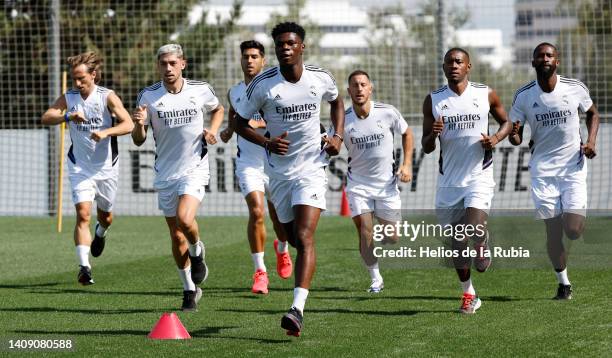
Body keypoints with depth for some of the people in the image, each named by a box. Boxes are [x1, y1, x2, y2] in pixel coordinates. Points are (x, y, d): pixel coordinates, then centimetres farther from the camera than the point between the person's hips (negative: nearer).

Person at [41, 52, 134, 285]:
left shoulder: (108, 97, -11)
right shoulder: (69, 97, -3)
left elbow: (128, 125, -21)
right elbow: (46, 117, -14)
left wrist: (105, 132, -37)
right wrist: (67, 116, -32)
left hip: (106, 167, 0)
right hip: (80, 168, 0)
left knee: (105, 216, 18)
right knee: (83, 214, -17)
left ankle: (101, 232, 55)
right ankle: (84, 266, -21)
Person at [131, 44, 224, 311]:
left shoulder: (201, 90, -2)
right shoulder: (148, 96, -4)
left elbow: (218, 109, 20)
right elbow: (138, 140, -2)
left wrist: (213, 130, 1)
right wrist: (139, 124, -24)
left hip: (194, 169, -2)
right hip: (165, 173, 2)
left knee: (185, 219, -25)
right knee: (176, 236, 8)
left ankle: (197, 252, 8)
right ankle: (190, 290, 24)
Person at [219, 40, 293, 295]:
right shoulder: (234, 93, 9)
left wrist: (259, 123, -27)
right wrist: (228, 130, 8)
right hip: (247, 162, 1)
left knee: (278, 216, 9)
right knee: (256, 212, -18)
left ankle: (282, 248, 44)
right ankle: (260, 271, -11)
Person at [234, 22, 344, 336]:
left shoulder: (320, 78, -4)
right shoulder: (262, 84, -10)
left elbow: (336, 101, 19)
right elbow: (240, 122, 0)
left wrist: (337, 136, 4)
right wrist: (267, 142, -17)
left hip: (312, 168, -1)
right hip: (279, 171, 2)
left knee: (304, 237, -17)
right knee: (293, 238, 12)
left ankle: (297, 309, -27)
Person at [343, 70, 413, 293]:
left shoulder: (387, 113, -9)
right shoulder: (343, 120, -10)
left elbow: (406, 134, 8)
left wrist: (407, 164, 0)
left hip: (387, 183, 1)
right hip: (358, 184, -1)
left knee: (391, 237, 4)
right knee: (364, 233, -11)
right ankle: (375, 279, 6)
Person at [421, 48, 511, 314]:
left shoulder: (486, 95, 0)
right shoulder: (433, 100, 2)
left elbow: (506, 122, 15)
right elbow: (426, 148, 5)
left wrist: (496, 138, -6)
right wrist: (433, 135, -18)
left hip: (479, 175, -2)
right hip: (449, 180, 2)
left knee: (475, 228, -23)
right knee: (457, 240, 7)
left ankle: (483, 250, 12)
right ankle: (468, 294, 23)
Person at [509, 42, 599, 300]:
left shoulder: (575, 88, -3)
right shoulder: (523, 96, -3)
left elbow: (592, 114, 16)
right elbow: (516, 138, 2)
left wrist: (590, 141, -1)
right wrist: (514, 135, -22)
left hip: (573, 167, 0)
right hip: (543, 169, 0)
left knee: (573, 231, -10)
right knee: (553, 232, -2)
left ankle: (575, 216, 28)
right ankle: (563, 283, 16)